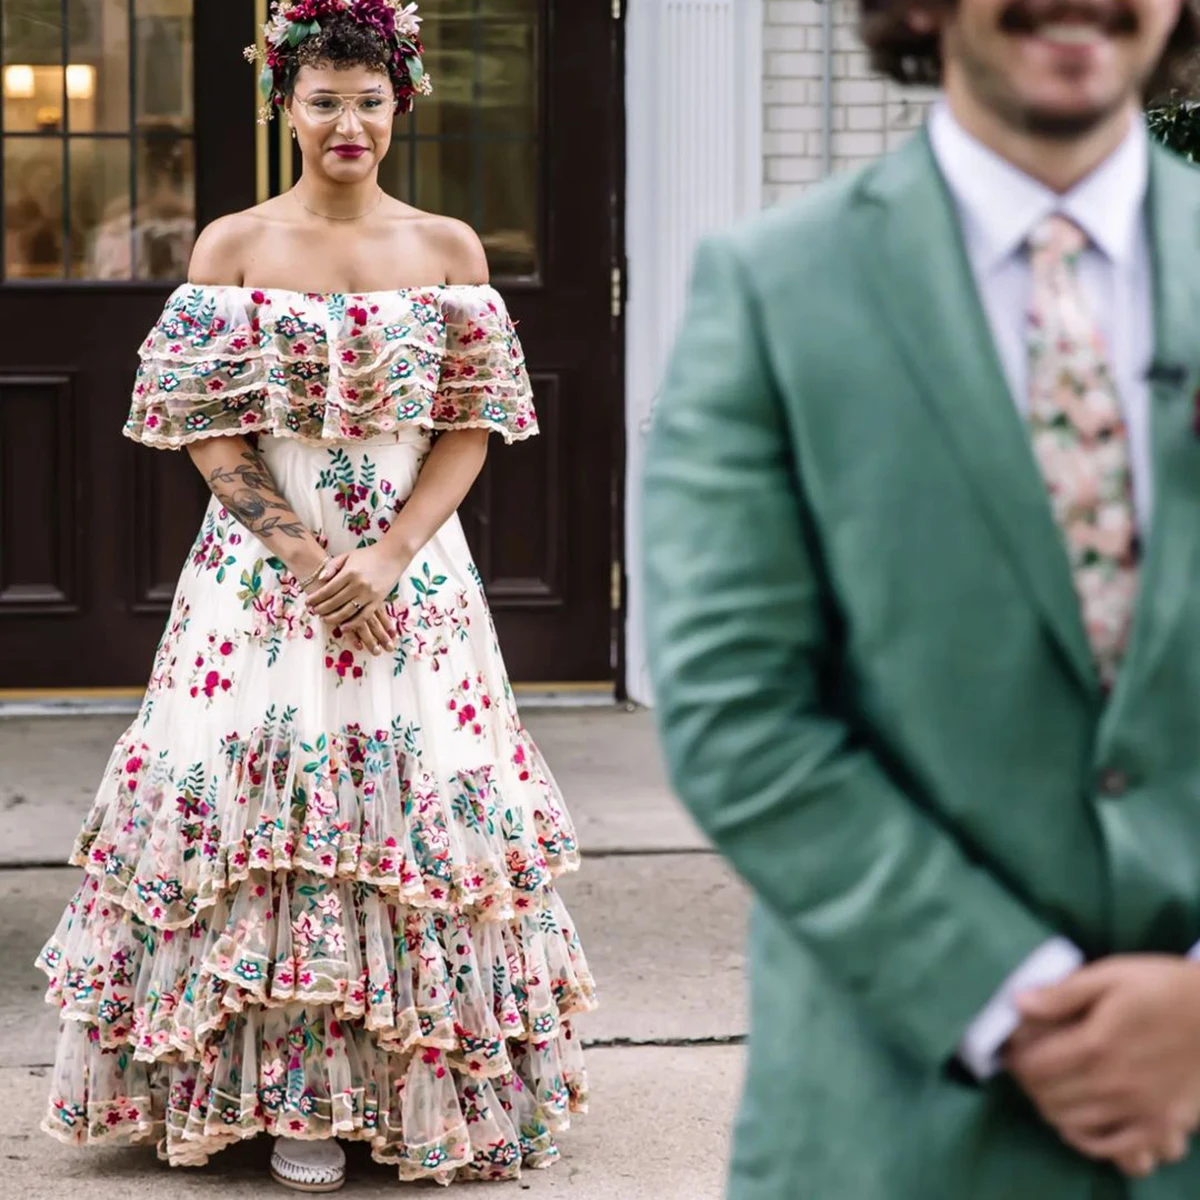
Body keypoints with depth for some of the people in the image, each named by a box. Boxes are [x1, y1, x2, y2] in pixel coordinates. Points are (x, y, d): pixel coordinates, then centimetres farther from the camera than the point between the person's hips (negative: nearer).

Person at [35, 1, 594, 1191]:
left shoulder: (448, 249, 5)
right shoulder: (231, 247, 2)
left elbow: (470, 426, 1)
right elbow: (209, 429, -2)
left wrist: (387, 558, -11)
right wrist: (307, 556, -12)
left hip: (413, 567, 1)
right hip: (262, 561, -1)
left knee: (420, 798, 1)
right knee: (261, 793, -4)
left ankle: (422, 1088, 13)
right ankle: (294, 1095, 5)